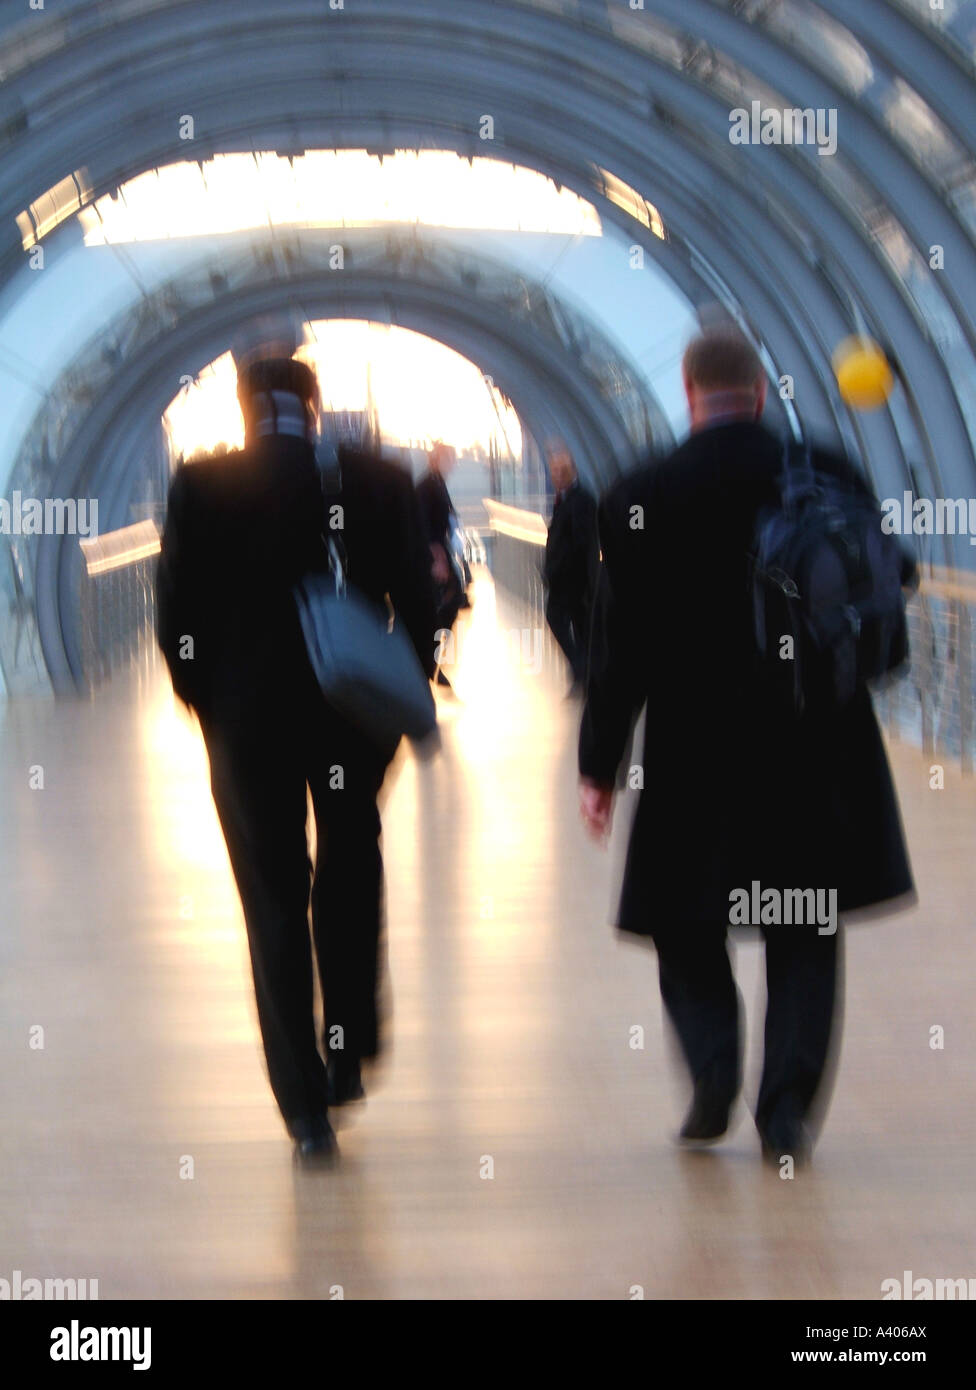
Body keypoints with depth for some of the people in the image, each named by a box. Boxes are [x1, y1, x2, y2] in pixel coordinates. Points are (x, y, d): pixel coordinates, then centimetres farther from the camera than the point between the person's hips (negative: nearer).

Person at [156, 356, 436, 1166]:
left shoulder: (201, 486, -8)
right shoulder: (382, 481, -4)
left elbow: (178, 615, -7)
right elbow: (418, 603, -3)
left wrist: (210, 705, 7)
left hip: (247, 723, -1)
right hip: (354, 715, 2)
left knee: (275, 902, 7)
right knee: (349, 883, 23)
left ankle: (307, 1106, 7)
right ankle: (349, 1056, 28)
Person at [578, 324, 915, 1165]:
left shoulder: (640, 501, -9)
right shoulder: (830, 475, -5)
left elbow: (620, 648, -7)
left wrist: (599, 767, 1)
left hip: (695, 755, -1)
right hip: (819, 751, 2)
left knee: (687, 927, 16)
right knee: (806, 937, 14)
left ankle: (713, 1074, -2)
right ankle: (789, 1110, 8)